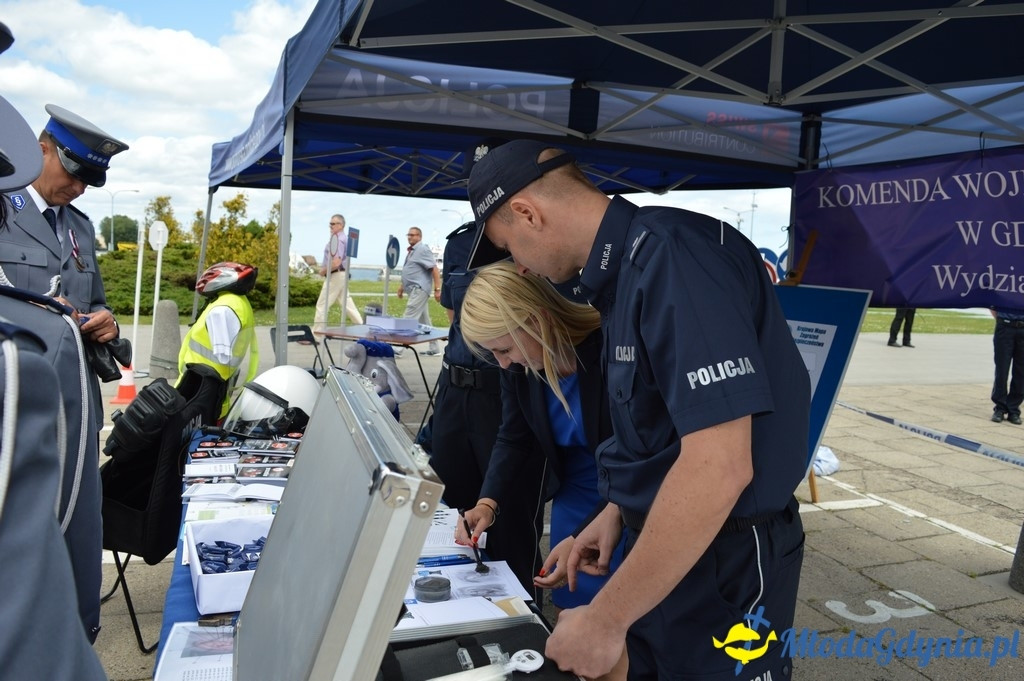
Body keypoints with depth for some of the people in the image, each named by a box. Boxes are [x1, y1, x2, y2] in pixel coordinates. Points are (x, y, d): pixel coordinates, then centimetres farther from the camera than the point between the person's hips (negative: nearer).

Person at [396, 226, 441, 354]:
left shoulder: (423, 249, -9)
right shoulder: (411, 251, 19)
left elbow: (435, 269, -15)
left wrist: (437, 289, -20)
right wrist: (402, 286, 22)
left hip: (419, 289, -10)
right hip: (414, 290, 10)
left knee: (408, 319, -13)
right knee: (425, 321, 11)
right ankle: (434, 348, 17)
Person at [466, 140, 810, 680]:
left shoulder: (674, 256, -25)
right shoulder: (625, 267, 6)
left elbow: (720, 466, -31)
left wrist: (606, 619, -25)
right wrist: (620, 510, 12)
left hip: (724, 561, -9)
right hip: (663, 544, 9)